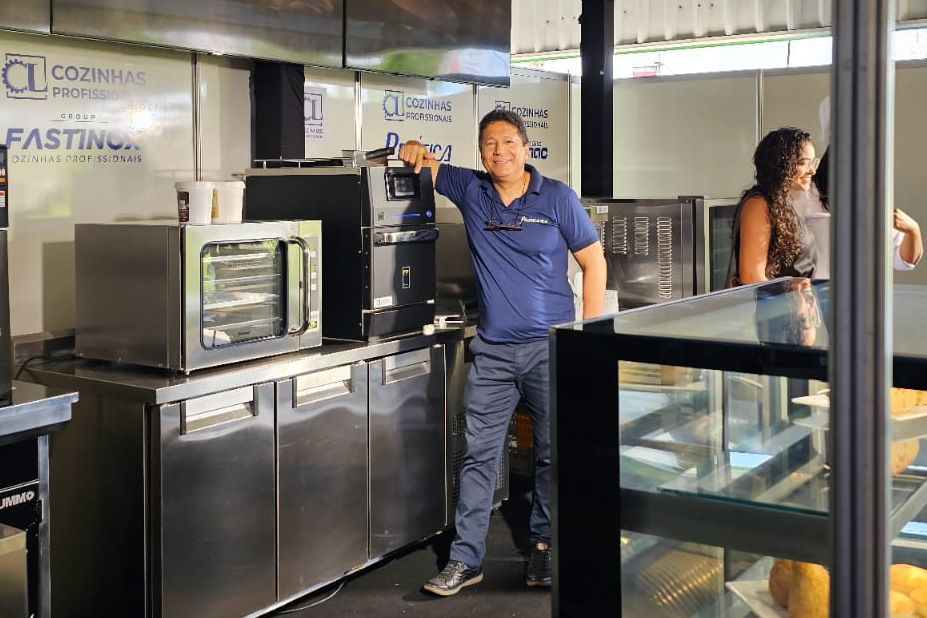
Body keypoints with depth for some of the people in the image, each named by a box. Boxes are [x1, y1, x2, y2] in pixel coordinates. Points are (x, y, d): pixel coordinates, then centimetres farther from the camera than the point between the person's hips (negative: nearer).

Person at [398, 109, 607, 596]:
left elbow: (593, 263, 1)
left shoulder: (557, 199, -2)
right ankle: (466, 559, 11)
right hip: (492, 350, 2)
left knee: (554, 454, 7)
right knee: (479, 454, 4)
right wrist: (415, 151, -5)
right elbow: (425, 165, 19)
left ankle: (544, 546, 23)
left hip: (550, 347, -2)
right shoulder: (470, 190, 5)